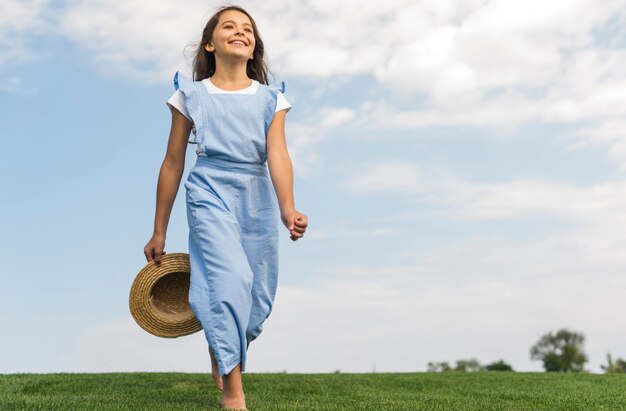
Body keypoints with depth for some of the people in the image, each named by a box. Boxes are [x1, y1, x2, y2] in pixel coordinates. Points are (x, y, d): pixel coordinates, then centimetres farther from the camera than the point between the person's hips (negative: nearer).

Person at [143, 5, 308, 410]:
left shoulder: (271, 98, 7)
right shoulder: (192, 95, 4)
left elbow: (277, 155, -8)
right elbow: (173, 164, 6)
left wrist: (287, 209, -27)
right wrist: (159, 232, 8)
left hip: (259, 199, 3)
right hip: (211, 194, -3)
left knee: (258, 297, 6)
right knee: (232, 279, -23)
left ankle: (221, 356, 38)